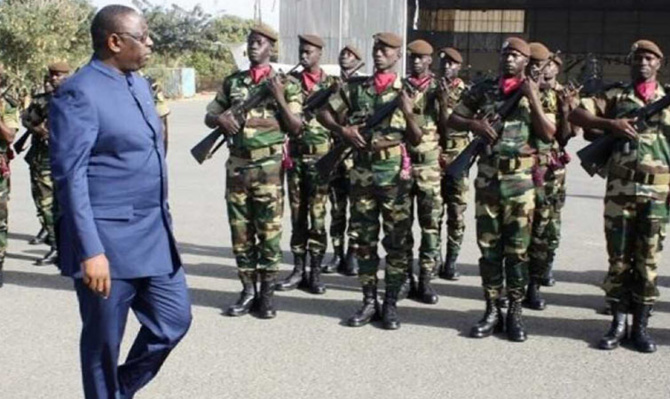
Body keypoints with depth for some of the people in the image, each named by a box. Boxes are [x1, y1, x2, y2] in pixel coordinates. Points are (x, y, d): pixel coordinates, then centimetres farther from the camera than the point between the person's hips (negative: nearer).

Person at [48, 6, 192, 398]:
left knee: (174, 319, 14)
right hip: (108, 240, -8)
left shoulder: (140, 84, 11)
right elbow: (70, 177, -19)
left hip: (155, 234, 8)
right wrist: (90, 251, -23)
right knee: (104, 340, 7)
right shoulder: (79, 93, -15)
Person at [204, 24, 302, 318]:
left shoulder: (286, 84, 2)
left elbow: (296, 128, -1)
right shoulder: (232, 82, 12)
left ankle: (267, 294, 10)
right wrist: (221, 118, -8)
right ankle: (248, 290, 16)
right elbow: (209, 117, 15)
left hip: (269, 166, -4)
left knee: (269, 232, 1)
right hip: (237, 165, 4)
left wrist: (280, 98, -13)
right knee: (240, 231, 7)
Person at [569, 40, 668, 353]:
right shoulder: (615, 96, 8)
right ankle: (618, 323, 14)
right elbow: (576, 115, 1)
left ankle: (641, 326, 13)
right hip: (620, 188, -1)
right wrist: (610, 124, -13)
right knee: (619, 259, 4)